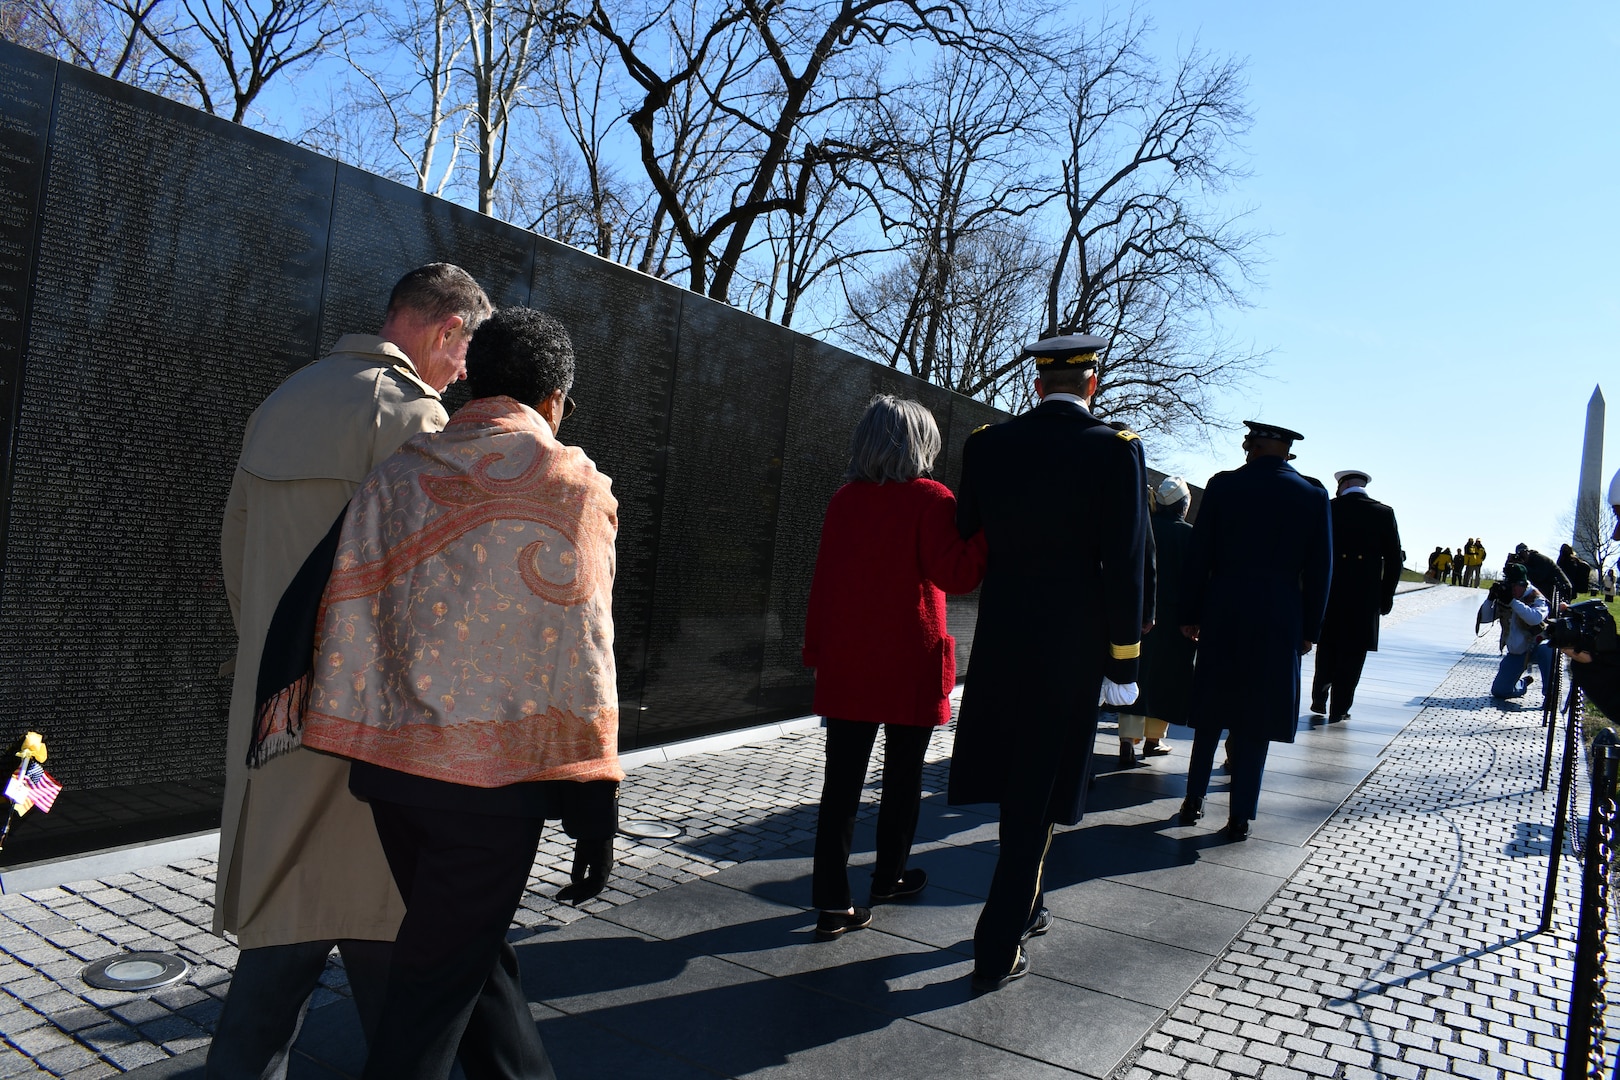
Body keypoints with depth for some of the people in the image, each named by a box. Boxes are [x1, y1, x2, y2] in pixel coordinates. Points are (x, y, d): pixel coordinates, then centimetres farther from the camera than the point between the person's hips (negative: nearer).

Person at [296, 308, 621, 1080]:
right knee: (436, 984, 8)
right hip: (496, 774, -5)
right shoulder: (569, 482, -7)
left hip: (392, 760, 5)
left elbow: (345, 615, 4)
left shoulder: (400, 473, 7)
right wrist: (595, 809, -7)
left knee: (472, 950, 21)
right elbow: (578, 653, -11)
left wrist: (333, 748, 10)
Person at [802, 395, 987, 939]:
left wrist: (817, 651, 13)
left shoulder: (843, 499, 5)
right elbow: (956, 574, -18)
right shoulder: (930, 498, -10)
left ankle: (832, 901, 5)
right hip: (910, 664, -3)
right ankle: (889, 877, 30)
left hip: (847, 664, 4)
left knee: (842, 781, 5)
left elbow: (824, 577, 7)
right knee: (902, 776, 15)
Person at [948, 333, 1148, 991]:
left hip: (1000, 642, 4)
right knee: (1038, 796, 5)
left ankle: (1023, 907, 38)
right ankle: (997, 951, 11)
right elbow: (1124, 566, -10)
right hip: (1071, 647, -4)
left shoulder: (987, 444, 2)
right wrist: (1123, 665, -4)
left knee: (1013, 783, 20)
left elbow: (968, 542, 6)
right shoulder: (1115, 449, -9)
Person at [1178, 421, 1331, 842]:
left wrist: (1190, 615, 5)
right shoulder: (1313, 497, 0)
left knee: (1210, 712, 13)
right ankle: (1240, 816, 10)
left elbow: (1198, 555, -2)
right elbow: (1320, 570, 2)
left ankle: (1194, 801, 19)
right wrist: (1310, 629, 9)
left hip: (1222, 614, 0)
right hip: (1280, 620, 0)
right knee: (1256, 720, 6)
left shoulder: (1223, 485, -3)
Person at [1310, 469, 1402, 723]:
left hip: (1329, 592, 1)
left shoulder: (1328, 509, -3)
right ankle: (1339, 709, 10)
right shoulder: (1384, 513, -1)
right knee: (1352, 653, 6)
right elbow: (1394, 559, 0)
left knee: (1327, 648, 16)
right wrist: (1386, 597, 7)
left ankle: (1319, 700, 22)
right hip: (1365, 596, -1)